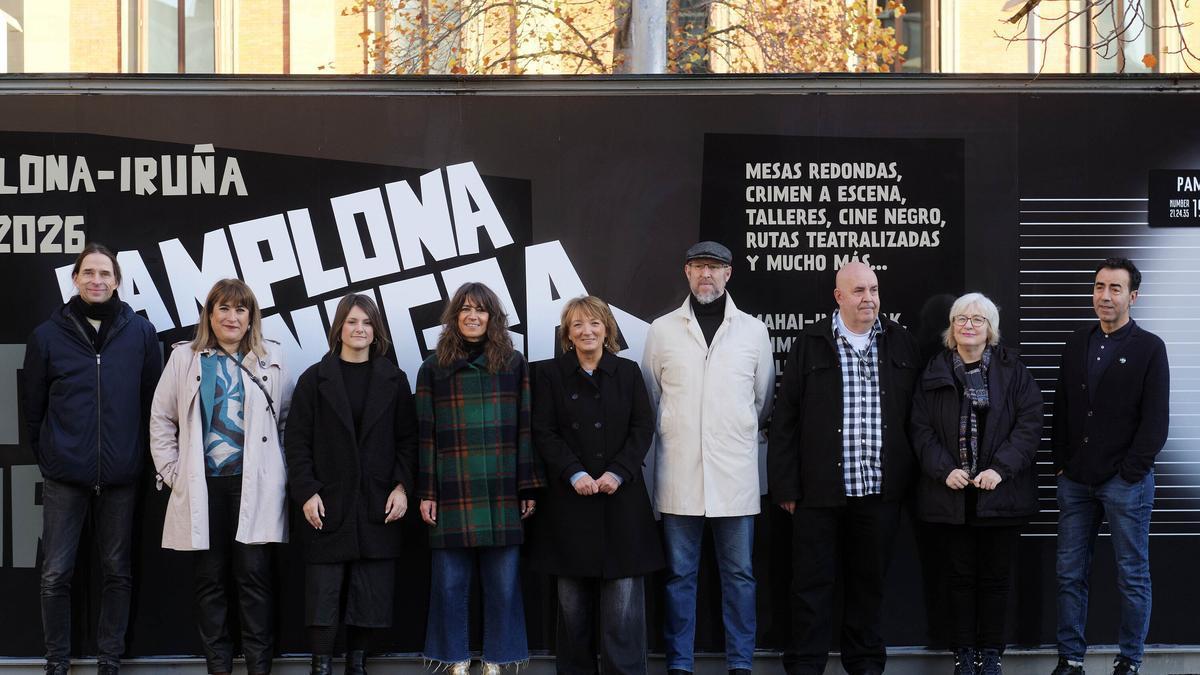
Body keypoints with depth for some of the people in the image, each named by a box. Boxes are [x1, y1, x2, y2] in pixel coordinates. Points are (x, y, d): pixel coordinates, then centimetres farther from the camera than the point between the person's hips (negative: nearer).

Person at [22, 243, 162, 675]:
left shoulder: (141, 333, -1)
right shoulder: (48, 335, -1)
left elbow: (153, 399, 4)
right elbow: (34, 406, 5)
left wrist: (142, 455, 5)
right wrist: (45, 456, 7)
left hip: (121, 475, 1)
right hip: (64, 475, 0)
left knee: (117, 571, 9)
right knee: (56, 574, 1)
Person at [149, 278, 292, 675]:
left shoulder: (270, 360, 7)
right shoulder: (185, 358, 6)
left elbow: (287, 417, 10)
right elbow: (161, 419, 9)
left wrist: (275, 466, 4)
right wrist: (171, 471, 3)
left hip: (255, 487, -1)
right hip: (203, 487, 1)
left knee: (254, 576, -3)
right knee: (209, 579, 5)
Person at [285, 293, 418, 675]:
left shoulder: (394, 381, 9)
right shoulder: (315, 379, 4)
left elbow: (407, 440, 8)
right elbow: (297, 441, 0)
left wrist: (402, 486, -4)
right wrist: (306, 492, -9)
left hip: (378, 506, 2)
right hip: (328, 505, -1)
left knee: (372, 594, 4)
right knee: (323, 591, -1)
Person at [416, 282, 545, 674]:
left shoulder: (514, 364, 8)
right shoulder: (434, 368, 7)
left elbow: (525, 429, 6)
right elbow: (425, 434, 5)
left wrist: (529, 488, 1)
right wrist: (426, 492, 0)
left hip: (503, 493, 0)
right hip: (453, 492, 0)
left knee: (503, 581, 3)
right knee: (450, 582, 2)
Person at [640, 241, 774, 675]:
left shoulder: (753, 330, 4)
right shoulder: (662, 330, 4)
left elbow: (764, 399, 14)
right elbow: (649, 398, 12)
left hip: (735, 472, 0)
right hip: (679, 472, 0)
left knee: (739, 573, 5)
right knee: (679, 573, 5)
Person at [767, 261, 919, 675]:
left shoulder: (901, 344, 8)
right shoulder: (810, 345, 1)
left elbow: (914, 416, 10)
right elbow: (785, 419, 0)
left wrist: (909, 478, 5)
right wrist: (786, 486, -5)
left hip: (880, 488, 2)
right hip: (820, 487, -2)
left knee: (870, 581, 11)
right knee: (813, 581, 3)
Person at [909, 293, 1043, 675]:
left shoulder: (1013, 371, 2)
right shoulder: (935, 372, 6)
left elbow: (1029, 425, -4)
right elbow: (921, 428, 2)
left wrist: (1000, 469, -15)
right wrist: (944, 470, -12)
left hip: (1000, 493, -1)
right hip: (951, 492, 1)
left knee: (995, 576, 5)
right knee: (960, 575, 6)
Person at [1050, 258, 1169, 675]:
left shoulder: (1149, 348, -3)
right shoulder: (1076, 344, 11)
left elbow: (1155, 421, -7)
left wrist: (1130, 472, -11)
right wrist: (1061, 464, 6)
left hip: (1126, 483, -4)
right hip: (1076, 481, 5)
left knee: (1132, 577, 4)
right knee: (1070, 573, 6)